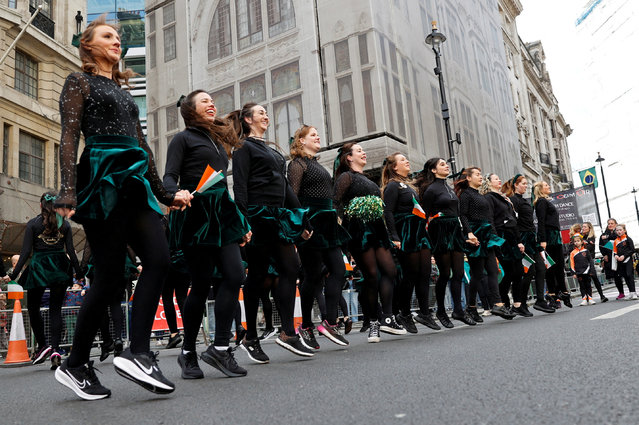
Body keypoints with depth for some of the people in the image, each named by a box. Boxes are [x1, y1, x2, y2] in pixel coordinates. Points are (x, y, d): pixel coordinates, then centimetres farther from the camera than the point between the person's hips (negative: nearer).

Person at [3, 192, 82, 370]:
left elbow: (26, 252, -6)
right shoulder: (64, 224, 4)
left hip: (38, 268, -2)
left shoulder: (33, 224, -1)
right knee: (56, 309, 5)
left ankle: (43, 345, 6)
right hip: (60, 269, 2)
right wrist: (79, 273, 8)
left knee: (33, 307, 14)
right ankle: (55, 350, -2)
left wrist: (14, 274, -2)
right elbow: (71, 251, 1)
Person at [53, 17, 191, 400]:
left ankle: (138, 353, -11)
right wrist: (68, 191, -18)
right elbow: (69, 138, -5)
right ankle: (76, 365, 6)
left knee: (159, 258, -11)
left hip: (134, 183, 7)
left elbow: (143, 145, 25)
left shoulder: (123, 91, 27)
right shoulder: (80, 82, 8)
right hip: (102, 180, -7)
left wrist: (164, 194, 21)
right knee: (110, 275, -8)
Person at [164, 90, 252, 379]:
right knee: (202, 284, -5)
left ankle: (220, 348, -6)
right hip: (195, 216, -6)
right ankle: (188, 352, 11)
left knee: (234, 275, -11)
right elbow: (169, 177, -3)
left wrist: (242, 223, 21)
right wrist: (177, 194, -27)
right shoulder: (184, 138, 5)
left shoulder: (220, 141, 24)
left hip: (221, 215, 6)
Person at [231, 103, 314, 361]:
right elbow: (239, 187, -10)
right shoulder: (244, 148, 1)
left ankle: (288, 333, -1)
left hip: (278, 218, 8)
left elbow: (285, 186, 23)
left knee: (290, 268, -3)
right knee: (258, 275, -3)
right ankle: (251, 338, 7)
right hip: (258, 217, -8)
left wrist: (301, 219, 18)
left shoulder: (271, 151, 25)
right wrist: (243, 223, -22)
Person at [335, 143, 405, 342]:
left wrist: (385, 230, 20)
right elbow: (337, 201, -10)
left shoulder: (366, 179, 25)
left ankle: (386, 318, 0)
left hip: (376, 229, 8)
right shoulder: (346, 176, 1)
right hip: (359, 228, -8)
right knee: (371, 274, -8)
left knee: (390, 270, -1)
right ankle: (373, 323, 1)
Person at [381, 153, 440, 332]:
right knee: (410, 275, -4)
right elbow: (388, 213, -14)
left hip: (421, 233, 8)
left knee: (425, 273, 5)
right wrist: (395, 237, -21)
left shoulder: (410, 184, 21)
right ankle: (404, 315, 8)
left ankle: (424, 313, 12)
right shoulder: (393, 186, -6)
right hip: (406, 235, -8)